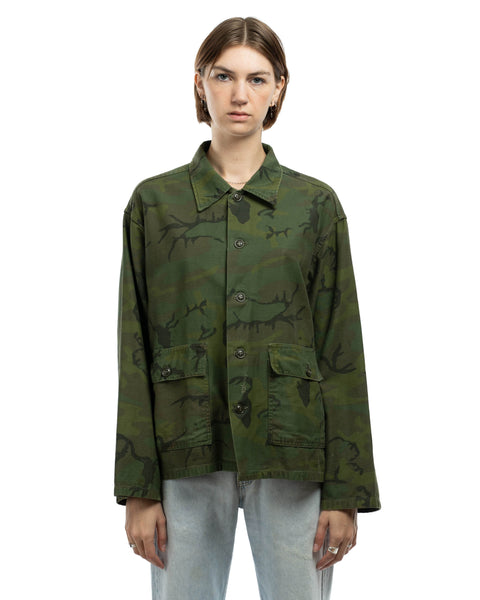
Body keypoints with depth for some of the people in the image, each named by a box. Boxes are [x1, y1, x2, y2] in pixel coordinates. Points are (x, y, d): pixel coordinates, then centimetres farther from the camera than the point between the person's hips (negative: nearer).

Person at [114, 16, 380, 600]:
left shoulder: (315, 204, 3)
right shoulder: (155, 201, 3)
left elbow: (341, 350, 2)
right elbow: (135, 353, 2)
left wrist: (347, 489, -3)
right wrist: (138, 487, -3)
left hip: (290, 457, 0)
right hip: (188, 457, 0)